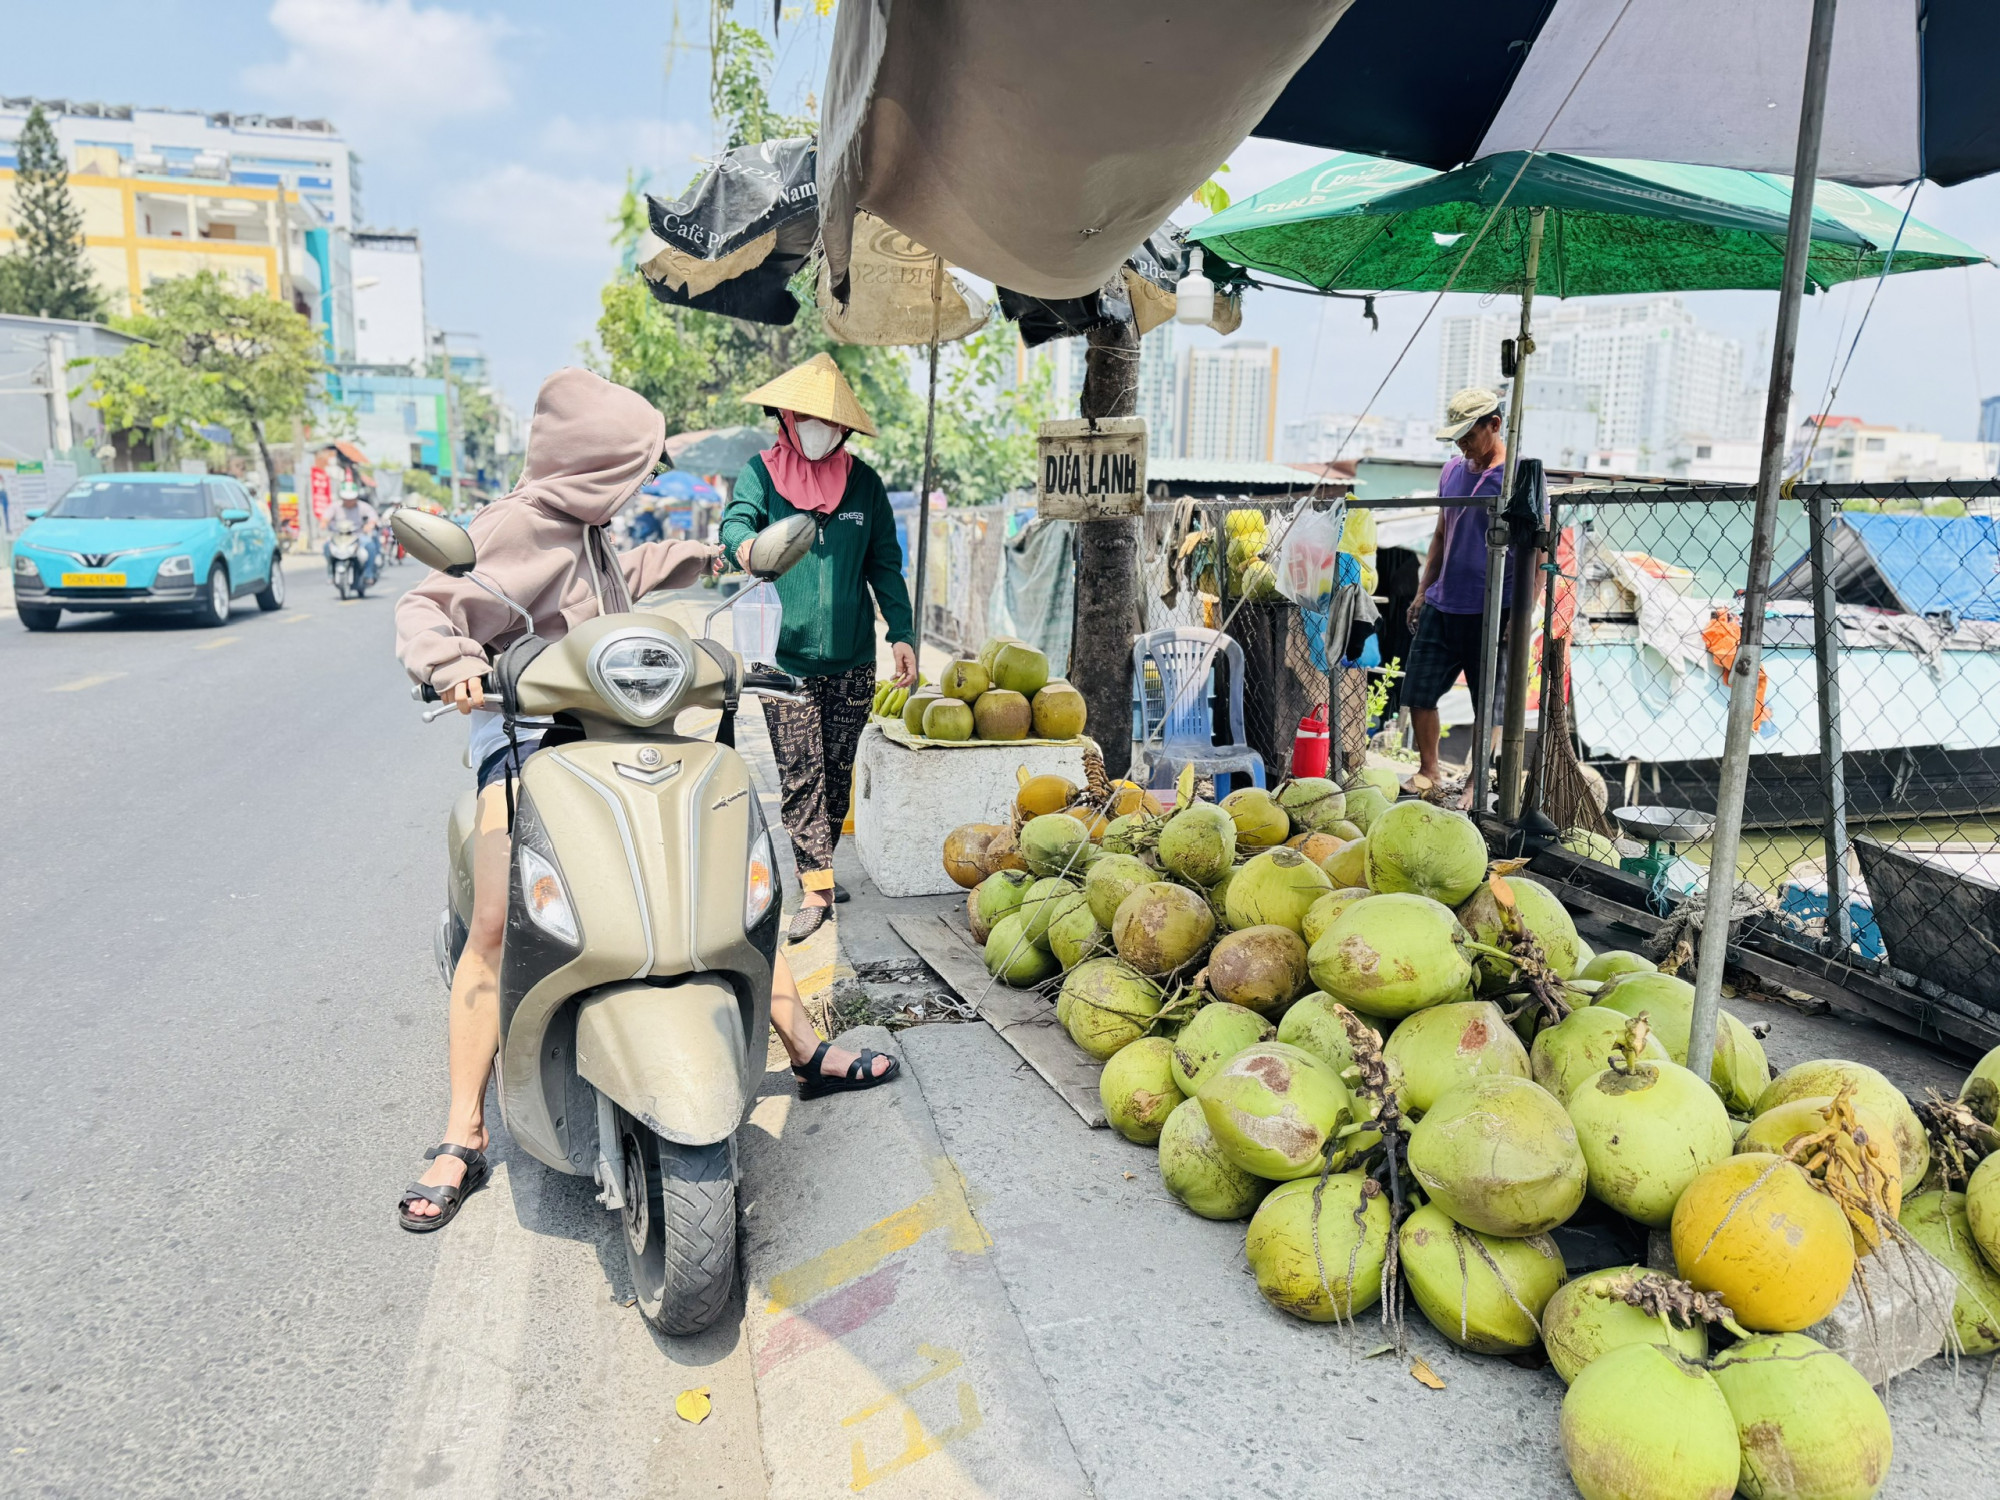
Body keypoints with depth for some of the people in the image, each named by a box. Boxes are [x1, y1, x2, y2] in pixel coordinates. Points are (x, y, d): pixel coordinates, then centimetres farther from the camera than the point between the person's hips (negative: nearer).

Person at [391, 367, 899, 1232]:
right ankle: (463, 1137, -8)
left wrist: (698, 558, 33)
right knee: (494, 926, -22)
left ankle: (804, 1049, 18)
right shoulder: (519, 528, -11)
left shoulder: (583, 527, 13)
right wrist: (453, 663, -36)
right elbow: (425, 607, -17)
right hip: (528, 739, -8)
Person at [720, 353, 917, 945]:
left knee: (838, 771, 11)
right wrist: (746, 544, -40)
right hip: (785, 657, -3)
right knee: (801, 775, -5)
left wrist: (902, 632, 3)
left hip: (851, 658, 3)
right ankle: (816, 885, 1)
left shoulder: (864, 482, 9)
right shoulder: (762, 472, 3)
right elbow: (737, 518, -16)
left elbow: (884, 563, 12)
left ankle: (818, 869, 28)